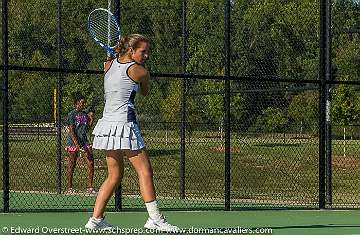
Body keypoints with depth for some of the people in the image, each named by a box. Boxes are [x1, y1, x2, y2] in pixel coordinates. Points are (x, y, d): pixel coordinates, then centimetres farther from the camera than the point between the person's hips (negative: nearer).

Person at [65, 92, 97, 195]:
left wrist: (91, 119, 3)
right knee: (72, 165, 1)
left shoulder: (84, 114, 12)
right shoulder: (72, 115, -7)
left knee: (90, 162, -4)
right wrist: (77, 144, -19)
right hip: (73, 142, -6)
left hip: (84, 141, 6)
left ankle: (90, 187, -1)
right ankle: (69, 187, 9)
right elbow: (71, 131, -12)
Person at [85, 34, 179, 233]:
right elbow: (145, 92, 15)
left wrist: (116, 52, 26)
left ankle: (96, 220, 12)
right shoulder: (140, 71, -7)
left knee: (114, 175, 15)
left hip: (106, 124, 8)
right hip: (124, 126, -8)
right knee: (145, 171, -6)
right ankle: (155, 219, -12)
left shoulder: (109, 65, 11)